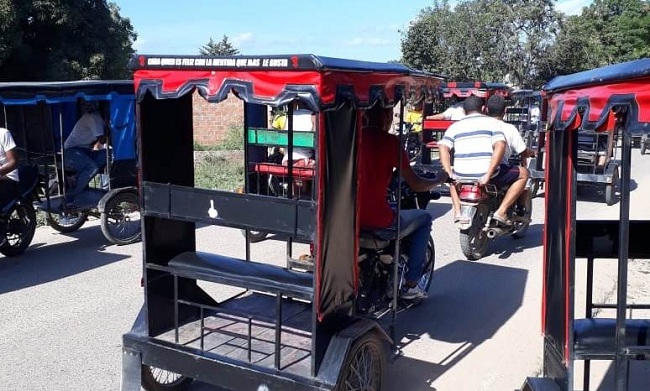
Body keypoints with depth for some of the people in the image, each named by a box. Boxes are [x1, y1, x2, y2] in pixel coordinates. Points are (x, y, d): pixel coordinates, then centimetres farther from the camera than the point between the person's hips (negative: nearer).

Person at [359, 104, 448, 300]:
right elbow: (415, 184, -5)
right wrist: (439, 180, 15)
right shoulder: (390, 141, -10)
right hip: (378, 219, -6)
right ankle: (411, 285, 19)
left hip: (349, 216, 6)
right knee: (424, 218, 20)